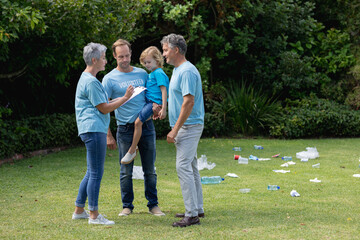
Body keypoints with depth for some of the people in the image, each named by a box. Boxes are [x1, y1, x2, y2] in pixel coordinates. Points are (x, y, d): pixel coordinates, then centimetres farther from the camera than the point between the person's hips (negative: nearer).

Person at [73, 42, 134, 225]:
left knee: (92, 173, 15)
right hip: (94, 129, -11)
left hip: (94, 130, 11)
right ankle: (94, 215, -3)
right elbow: (104, 108, -12)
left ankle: (79, 210, 20)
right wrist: (125, 98, -6)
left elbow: (102, 104, 24)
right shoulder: (90, 82, -13)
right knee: (96, 173, -7)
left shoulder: (87, 79, 20)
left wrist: (123, 97, 22)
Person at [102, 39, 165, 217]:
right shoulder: (109, 79, -2)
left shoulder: (142, 74, 8)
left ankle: (153, 204, 16)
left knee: (150, 170, 7)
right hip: (125, 129, -2)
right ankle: (127, 205, 15)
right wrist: (108, 135, -9)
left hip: (146, 126, 3)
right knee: (126, 171, 4)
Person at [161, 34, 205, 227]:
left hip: (188, 126, -11)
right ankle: (197, 209, 21)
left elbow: (189, 102, -23)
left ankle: (192, 214, -13)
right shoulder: (177, 70, 16)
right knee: (190, 167, 14)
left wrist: (175, 130, -23)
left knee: (183, 166, -13)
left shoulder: (187, 71, -17)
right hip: (184, 127, 11)